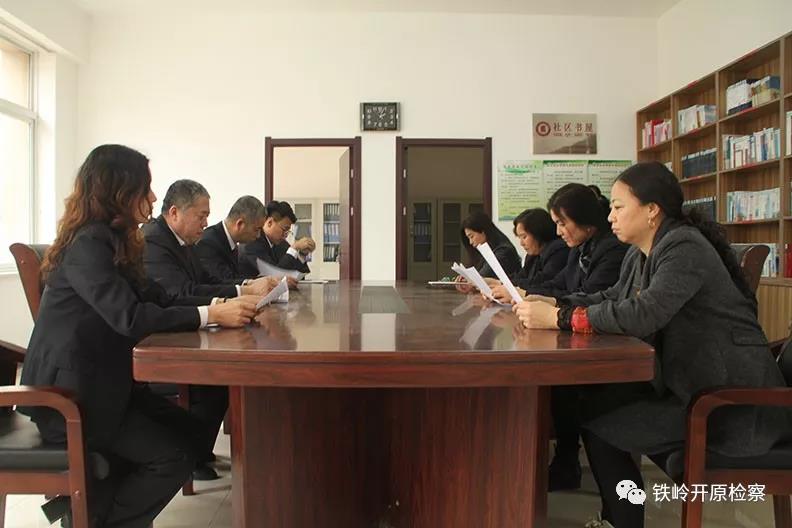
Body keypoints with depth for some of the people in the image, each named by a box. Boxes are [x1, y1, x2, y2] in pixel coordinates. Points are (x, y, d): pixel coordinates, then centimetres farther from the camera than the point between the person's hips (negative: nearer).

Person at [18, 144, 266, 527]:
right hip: (69, 393, -9)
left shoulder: (111, 240, 9)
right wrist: (211, 315, -30)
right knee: (174, 455, -12)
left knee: (193, 434, 4)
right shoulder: (87, 243, -20)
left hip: (103, 381, 9)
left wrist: (227, 300, -7)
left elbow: (157, 299, 4)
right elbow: (129, 317, -31)